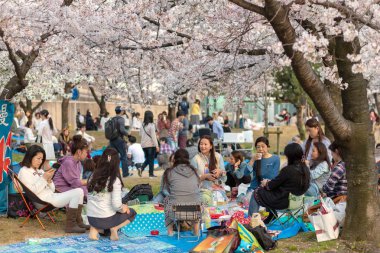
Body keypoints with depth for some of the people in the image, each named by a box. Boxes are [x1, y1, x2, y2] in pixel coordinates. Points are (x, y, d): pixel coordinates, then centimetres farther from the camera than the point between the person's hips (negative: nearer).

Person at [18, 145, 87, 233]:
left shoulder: (40, 171, 21)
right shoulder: (24, 171, -2)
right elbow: (33, 190, -15)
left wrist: (49, 180, -2)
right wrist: (44, 178, -14)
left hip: (52, 196, 8)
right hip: (44, 201, -8)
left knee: (79, 191, -4)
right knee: (77, 192, -18)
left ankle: (78, 221, -5)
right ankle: (70, 225, -19)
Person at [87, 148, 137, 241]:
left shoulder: (93, 176, 1)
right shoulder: (115, 180, -13)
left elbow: (89, 198, 5)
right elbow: (116, 205, -18)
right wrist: (123, 208, 4)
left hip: (90, 218, 5)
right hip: (106, 220, -4)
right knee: (132, 212, 21)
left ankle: (95, 229, 11)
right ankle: (114, 228, -3)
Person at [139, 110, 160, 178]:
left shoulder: (142, 125, 3)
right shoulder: (151, 125, -14)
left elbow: (140, 134, 13)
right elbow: (153, 136, -14)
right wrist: (157, 146, -11)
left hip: (144, 145, 5)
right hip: (151, 144, -5)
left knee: (147, 159, 18)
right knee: (151, 159, 5)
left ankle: (141, 169, -2)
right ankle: (151, 173, 8)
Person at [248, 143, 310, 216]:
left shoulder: (288, 170, -25)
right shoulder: (305, 169, -3)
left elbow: (271, 186, -14)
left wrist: (265, 183, 9)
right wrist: (269, 182, 9)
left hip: (284, 201, -8)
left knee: (256, 193, 12)